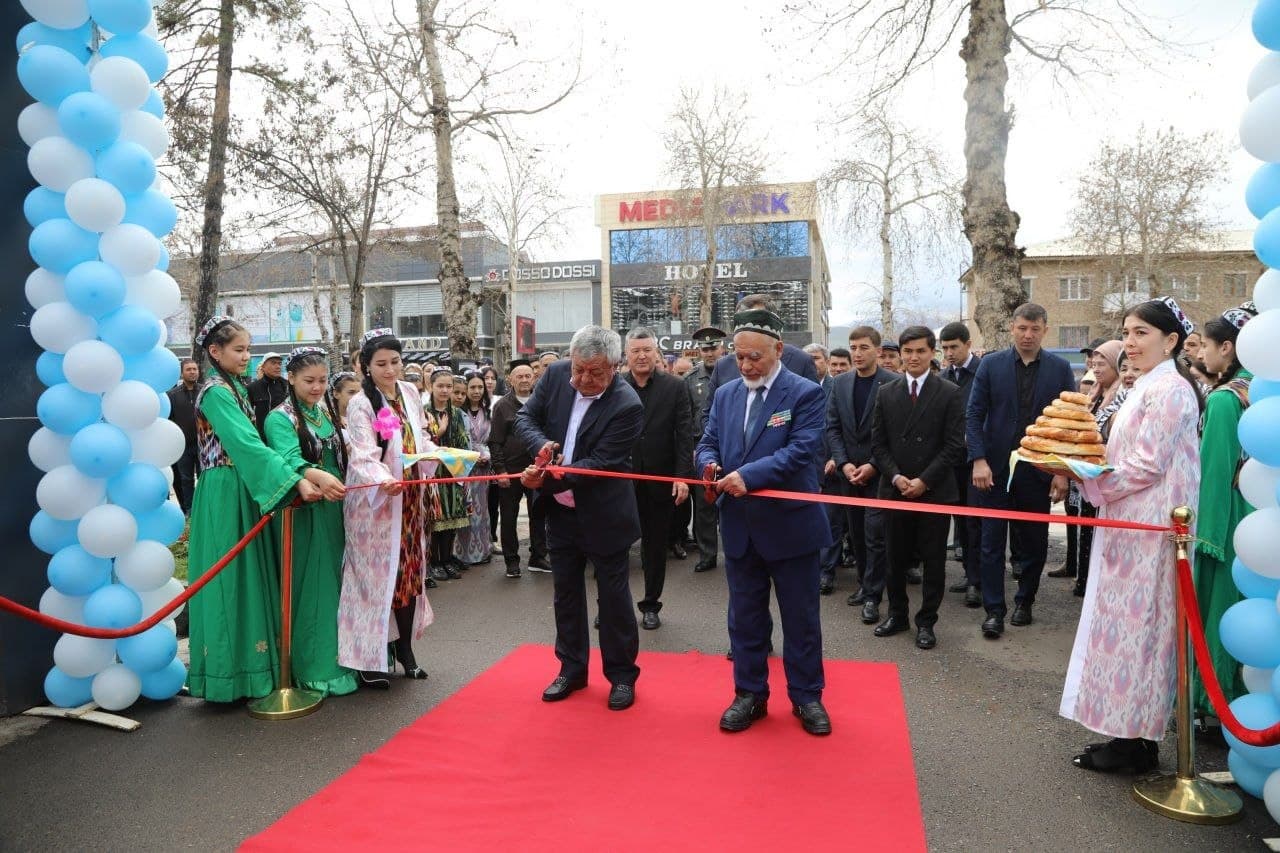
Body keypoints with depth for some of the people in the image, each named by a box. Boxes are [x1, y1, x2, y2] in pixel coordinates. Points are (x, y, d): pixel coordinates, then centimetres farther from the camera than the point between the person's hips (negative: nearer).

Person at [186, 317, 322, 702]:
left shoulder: (235, 387, 14)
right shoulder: (216, 392, -14)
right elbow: (248, 445, -25)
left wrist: (300, 476, 6)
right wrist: (296, 481, -31)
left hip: (243, 492, 9)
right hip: (225, 495, -9)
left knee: (247, 576, 12)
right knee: (230, 578, -3)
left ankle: (247, 664, 22)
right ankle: (231, 672, 6)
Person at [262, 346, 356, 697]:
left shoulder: (327, 412, 12)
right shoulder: (280, 418, -8)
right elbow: (289, 458, -26)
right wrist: (317, 476, -44)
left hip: (335, 509, 6)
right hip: (303, 514, -6)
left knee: (335, 582, 11)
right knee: (309, 586, -3)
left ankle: (338, 659, 22)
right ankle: (316, 668, 7)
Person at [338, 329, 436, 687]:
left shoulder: (410, 393, 4)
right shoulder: (360, 404, -14)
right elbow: (364, 457, -23)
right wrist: (384, 481, -41)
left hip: (410, 500, 6)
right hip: (375, 502, -6)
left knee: (410, 570, 10)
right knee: (377, 574, -1)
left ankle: (404, 647, 24)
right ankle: (368, 658, 10)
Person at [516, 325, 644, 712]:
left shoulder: (628, 406, -23)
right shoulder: (555, 375, -7)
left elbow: (599, 464, -24)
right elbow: (526, 417, 2)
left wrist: (546, 477, -31)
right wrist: (541, 443, -20)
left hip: (603, 516, -5)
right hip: (560, 510, 5)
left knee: (613, 595, 8)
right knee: (566, 592, 17)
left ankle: (622, 674, 25)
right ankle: (571, 669, 33)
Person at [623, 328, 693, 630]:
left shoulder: (674, 387, -2)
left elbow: (684, 435, -4)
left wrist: (682, 476, -11)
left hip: (660, 480, 0)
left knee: (656, 545, 11)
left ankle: (651, 605, 26)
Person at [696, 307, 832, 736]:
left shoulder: (806, 394, -9)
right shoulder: (725, 395, 8)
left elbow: (801, 451, -20)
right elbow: (707, 443, 9)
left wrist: (749, 474, -29)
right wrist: (710, 464, -15)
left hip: (790, 525, -4)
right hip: (740, 527, 5)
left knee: (801, 618, 10)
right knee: (745, 617, 14)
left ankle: (806, 696, 26)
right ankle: (749, 694, 29)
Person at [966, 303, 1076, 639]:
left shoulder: (1060, 368, 2)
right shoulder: (991, 364, -1)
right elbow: (975, 415, -3)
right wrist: (979, 460, -13)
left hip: (1039, 470, 1)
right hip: (995, 469, -1)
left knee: (1034, 542, 11)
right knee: (992, 542, 2)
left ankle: (1025, 601, 30)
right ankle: (994, 610, 11)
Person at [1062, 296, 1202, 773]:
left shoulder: (1168, 389, -14)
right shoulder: (1150, 387, 16)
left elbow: (1148, 465, -19)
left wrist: (1092, 482, -9)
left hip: (1149, 528, -10)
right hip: (1131, 524, 10)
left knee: (1134, 625, -2)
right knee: (1131, 625, 13)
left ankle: (1135, 742, 10)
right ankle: (1130, 734, 22)